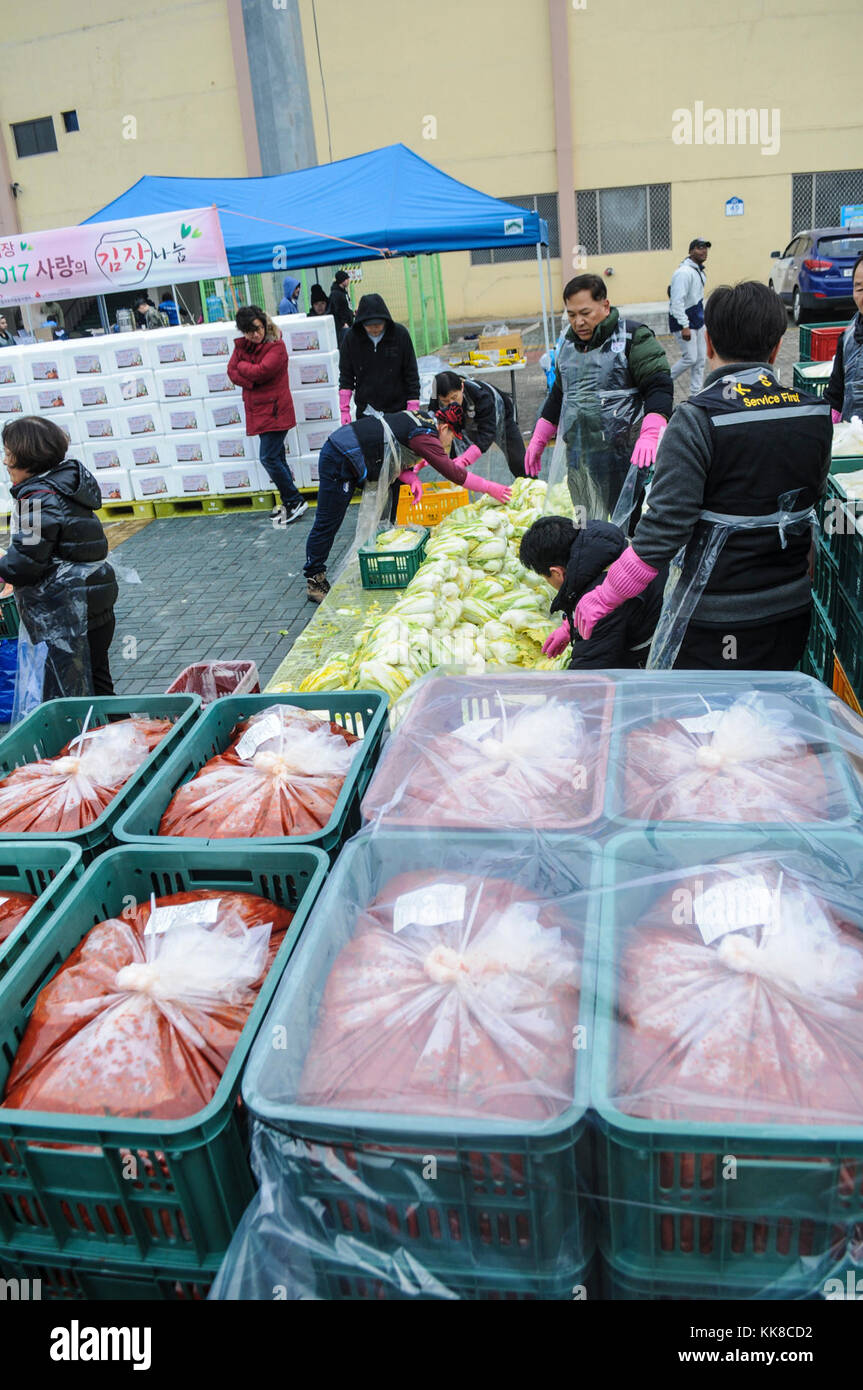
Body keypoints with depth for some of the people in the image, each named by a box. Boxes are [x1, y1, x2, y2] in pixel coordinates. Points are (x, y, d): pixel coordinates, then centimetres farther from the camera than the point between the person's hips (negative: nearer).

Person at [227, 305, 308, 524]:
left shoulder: (276, 346, -11)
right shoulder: (242, 345, 9)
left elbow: (262, 370, -23)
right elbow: (232, 372, 2)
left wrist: (242, 366, -6)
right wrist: (250, 381, -15)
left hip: (274, 410, -8)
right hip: (257, 409, 8)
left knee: (269, 458, -11)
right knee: (276, 457, 13)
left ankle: (295, 500, -1)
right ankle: (289, 501, 22)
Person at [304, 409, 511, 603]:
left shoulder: (421, 418, 14)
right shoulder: (424, 436, -16)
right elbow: (452, 473, -19)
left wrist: (411, 478, -5)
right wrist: (490, 488, -12)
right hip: (339, 460, -10)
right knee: (328, 524, -3)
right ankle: (315, 581, 5)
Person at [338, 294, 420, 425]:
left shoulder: (400, 334, -7)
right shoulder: (351, 337, -4)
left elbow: (411, 373, -1)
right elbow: (345, 375, 3)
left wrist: (413, 408, -5)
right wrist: (344, 409, -2)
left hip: (398, 409, -1)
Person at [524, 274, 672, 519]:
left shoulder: (633, 337, -4)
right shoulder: (569, 343, 16)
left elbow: (659, 387, -11)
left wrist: (650, 435, -27)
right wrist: (538, 440, 25)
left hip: (624, 454, -6)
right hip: (578, 459, 6)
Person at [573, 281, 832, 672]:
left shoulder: (697, 420, -19)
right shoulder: (816, 413, -1)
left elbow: (665, 528, -22)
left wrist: (603, 599, -14)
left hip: (715, 623, -5)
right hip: (792, 611, 6)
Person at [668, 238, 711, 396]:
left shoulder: (699, 270, 12)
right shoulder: (684, 272, -19)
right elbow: (677, 301, -24)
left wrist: (703, 317, 22)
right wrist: (685, 326, -27)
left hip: (697, 319, 9)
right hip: (683, 320, -9)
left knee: (700, 359, 8)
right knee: (690, 358, -10)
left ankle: (696, 394, 16)